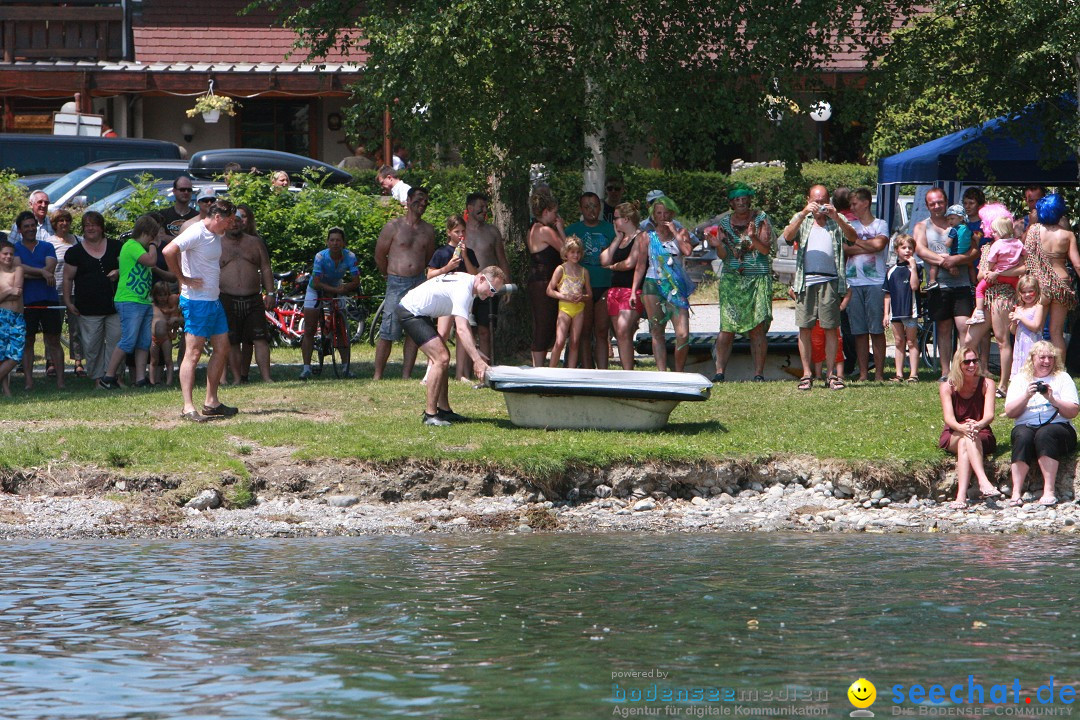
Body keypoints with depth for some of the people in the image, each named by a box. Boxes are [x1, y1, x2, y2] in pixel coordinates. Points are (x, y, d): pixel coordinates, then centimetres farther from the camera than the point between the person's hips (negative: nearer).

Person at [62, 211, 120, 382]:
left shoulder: (114, 246, 9)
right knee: (92, 345, -1)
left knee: (116, 341, -3)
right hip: (88, 308, -1)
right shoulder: (75, 252, 6)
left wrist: (119, 272, -10)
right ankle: (97, 378, 7)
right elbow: (68, 279, 7)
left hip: (114, 306, 1)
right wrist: (68, 302, 0)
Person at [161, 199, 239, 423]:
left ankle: (212, 402, 20)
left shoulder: (216, 236, 13)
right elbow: (169, 251, -29)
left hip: (214, 301, 10)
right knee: (193, 353, -9)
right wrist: (183, 279, -21)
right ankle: (188, 408, -10)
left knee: (222, 349, 12)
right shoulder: (196, 233, -16)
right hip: (197, 301, -10)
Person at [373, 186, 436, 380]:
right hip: (396, 284, -4)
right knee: (388, 333, -6)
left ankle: (406, 376, 7)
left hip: (419, 283, 4)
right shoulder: (393, 226, -2)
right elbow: (379, 255, 6)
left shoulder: (428, 230, 11)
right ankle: (377, 376, 0)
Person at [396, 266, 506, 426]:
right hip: (410, 313, -11)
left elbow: (466, 325, 13)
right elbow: (462, 330, -33)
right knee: (441, 358, -17)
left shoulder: (468, 283, 9)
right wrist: (477, 360, -39)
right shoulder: (463, 289, -24)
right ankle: (430, 414, -16)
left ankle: (443, 410, 17)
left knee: (442, 356, 14)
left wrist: (476, 353, 3)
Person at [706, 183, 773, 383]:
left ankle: (759, 373, -6)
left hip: (758, 278, -2)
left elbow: (766, 249, -6)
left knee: (757, 327, -7)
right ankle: (720, 371, -6)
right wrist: (718, 245, -17)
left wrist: (753, 237, -25)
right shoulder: (724, 222, 10)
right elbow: (723, 255, 5)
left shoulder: (761, 219, 4)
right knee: (727, 327, -6)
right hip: (731, 278, 2)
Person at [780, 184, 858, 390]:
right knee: (804, 327, -1)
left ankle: (832, 374, 2)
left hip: (830, 280, -1)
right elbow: (787, 236, -3)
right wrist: (804, 214, -13)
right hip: (805, 279, 1)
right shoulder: (801, 219, 16)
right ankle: (807, 373, 4)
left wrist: (836, 218, -15)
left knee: (830, 328, -2)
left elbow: (853, 238, -2)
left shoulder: (837, 220, 15)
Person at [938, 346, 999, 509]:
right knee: (965, 438, -36)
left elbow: (989, 415, -14)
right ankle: (984, 482, -56)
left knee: (965, 443, -35)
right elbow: (949, 418, -13)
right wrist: (962, 428, -37)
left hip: (982, 436, 0)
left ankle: (961, 495, -53)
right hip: (952, 438, 0)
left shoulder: (986, 384, 1)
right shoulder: (947, 387, 0)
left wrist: (978, 425, -38)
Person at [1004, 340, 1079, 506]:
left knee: (1044, 434, -36)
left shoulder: (1062, 378, 14)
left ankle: (1049, 491, -42)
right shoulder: (1020, 379, 19)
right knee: (1023, 436, -34)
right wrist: (1027, 396, -8)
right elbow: (1010, 412, 7)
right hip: (1026, 426, 1)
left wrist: (1053, 399, -13)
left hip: (1058, 426, -1)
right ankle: (1016, 492, -41)